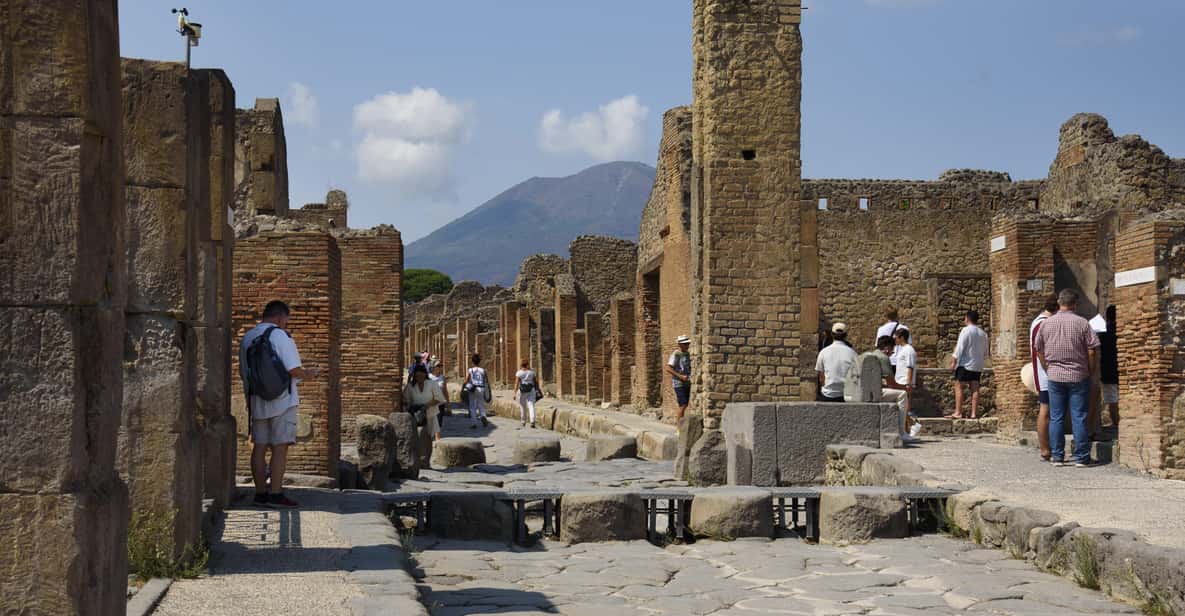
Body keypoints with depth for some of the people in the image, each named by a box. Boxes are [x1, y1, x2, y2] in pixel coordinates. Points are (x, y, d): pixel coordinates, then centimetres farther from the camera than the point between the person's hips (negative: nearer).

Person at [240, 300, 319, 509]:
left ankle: (260, 493, 11)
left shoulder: (247, 338, 12)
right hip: (281, 401, -7)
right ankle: (275, 494, -7)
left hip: (257, 401, 7)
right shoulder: (280, 335, -11)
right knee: (280, 447, -5)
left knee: (259, 447, 8)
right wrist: (308, 374, 3)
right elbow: (294, 370, -16)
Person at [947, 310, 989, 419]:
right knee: (975, 388, 6)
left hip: (965, 364, -6)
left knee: (958, 386, -3)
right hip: (978, 365, 6)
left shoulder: (966, 330, -9)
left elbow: (960, 347, -13)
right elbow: (985, 352, 15)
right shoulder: (983, 333, 11)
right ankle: (974, 413, 3)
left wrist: (954, 360, -8)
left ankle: (958, 412, -9)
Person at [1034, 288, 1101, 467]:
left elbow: (1039, 350, 8)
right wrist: (1090, 370, 6)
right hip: (1078, 376, -2)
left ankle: (1057, 456, 10)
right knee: (1079, 418, 1)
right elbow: (1093, 350, -8)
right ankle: (1081, 457, 4)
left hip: (1054, 377, 2)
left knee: (1056, 417, 8)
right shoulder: (1082, 323, -7)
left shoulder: (1046, 323, 1)